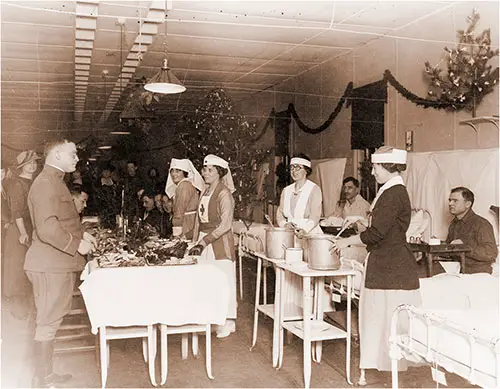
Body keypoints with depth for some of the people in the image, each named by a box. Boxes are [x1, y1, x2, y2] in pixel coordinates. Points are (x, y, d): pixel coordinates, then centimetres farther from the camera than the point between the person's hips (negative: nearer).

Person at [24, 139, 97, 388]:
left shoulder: (54, 181, 17)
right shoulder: (46, 183, -17)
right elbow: (47, 227, -27)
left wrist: (81, 233, 14)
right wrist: (77, 244, -19)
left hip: (57, 264, 10)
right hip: (50, 265, -10)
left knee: (51, 320, 17)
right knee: (48, 321, -1)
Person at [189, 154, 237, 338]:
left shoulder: (224, 193, -10)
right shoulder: (204, 193, 14)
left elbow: (225, 224, -16)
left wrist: (204, 241, -19)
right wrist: (196, 242, 9)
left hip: (220, 242, -7)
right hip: (204, 242, 7)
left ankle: (228, 322, 8)